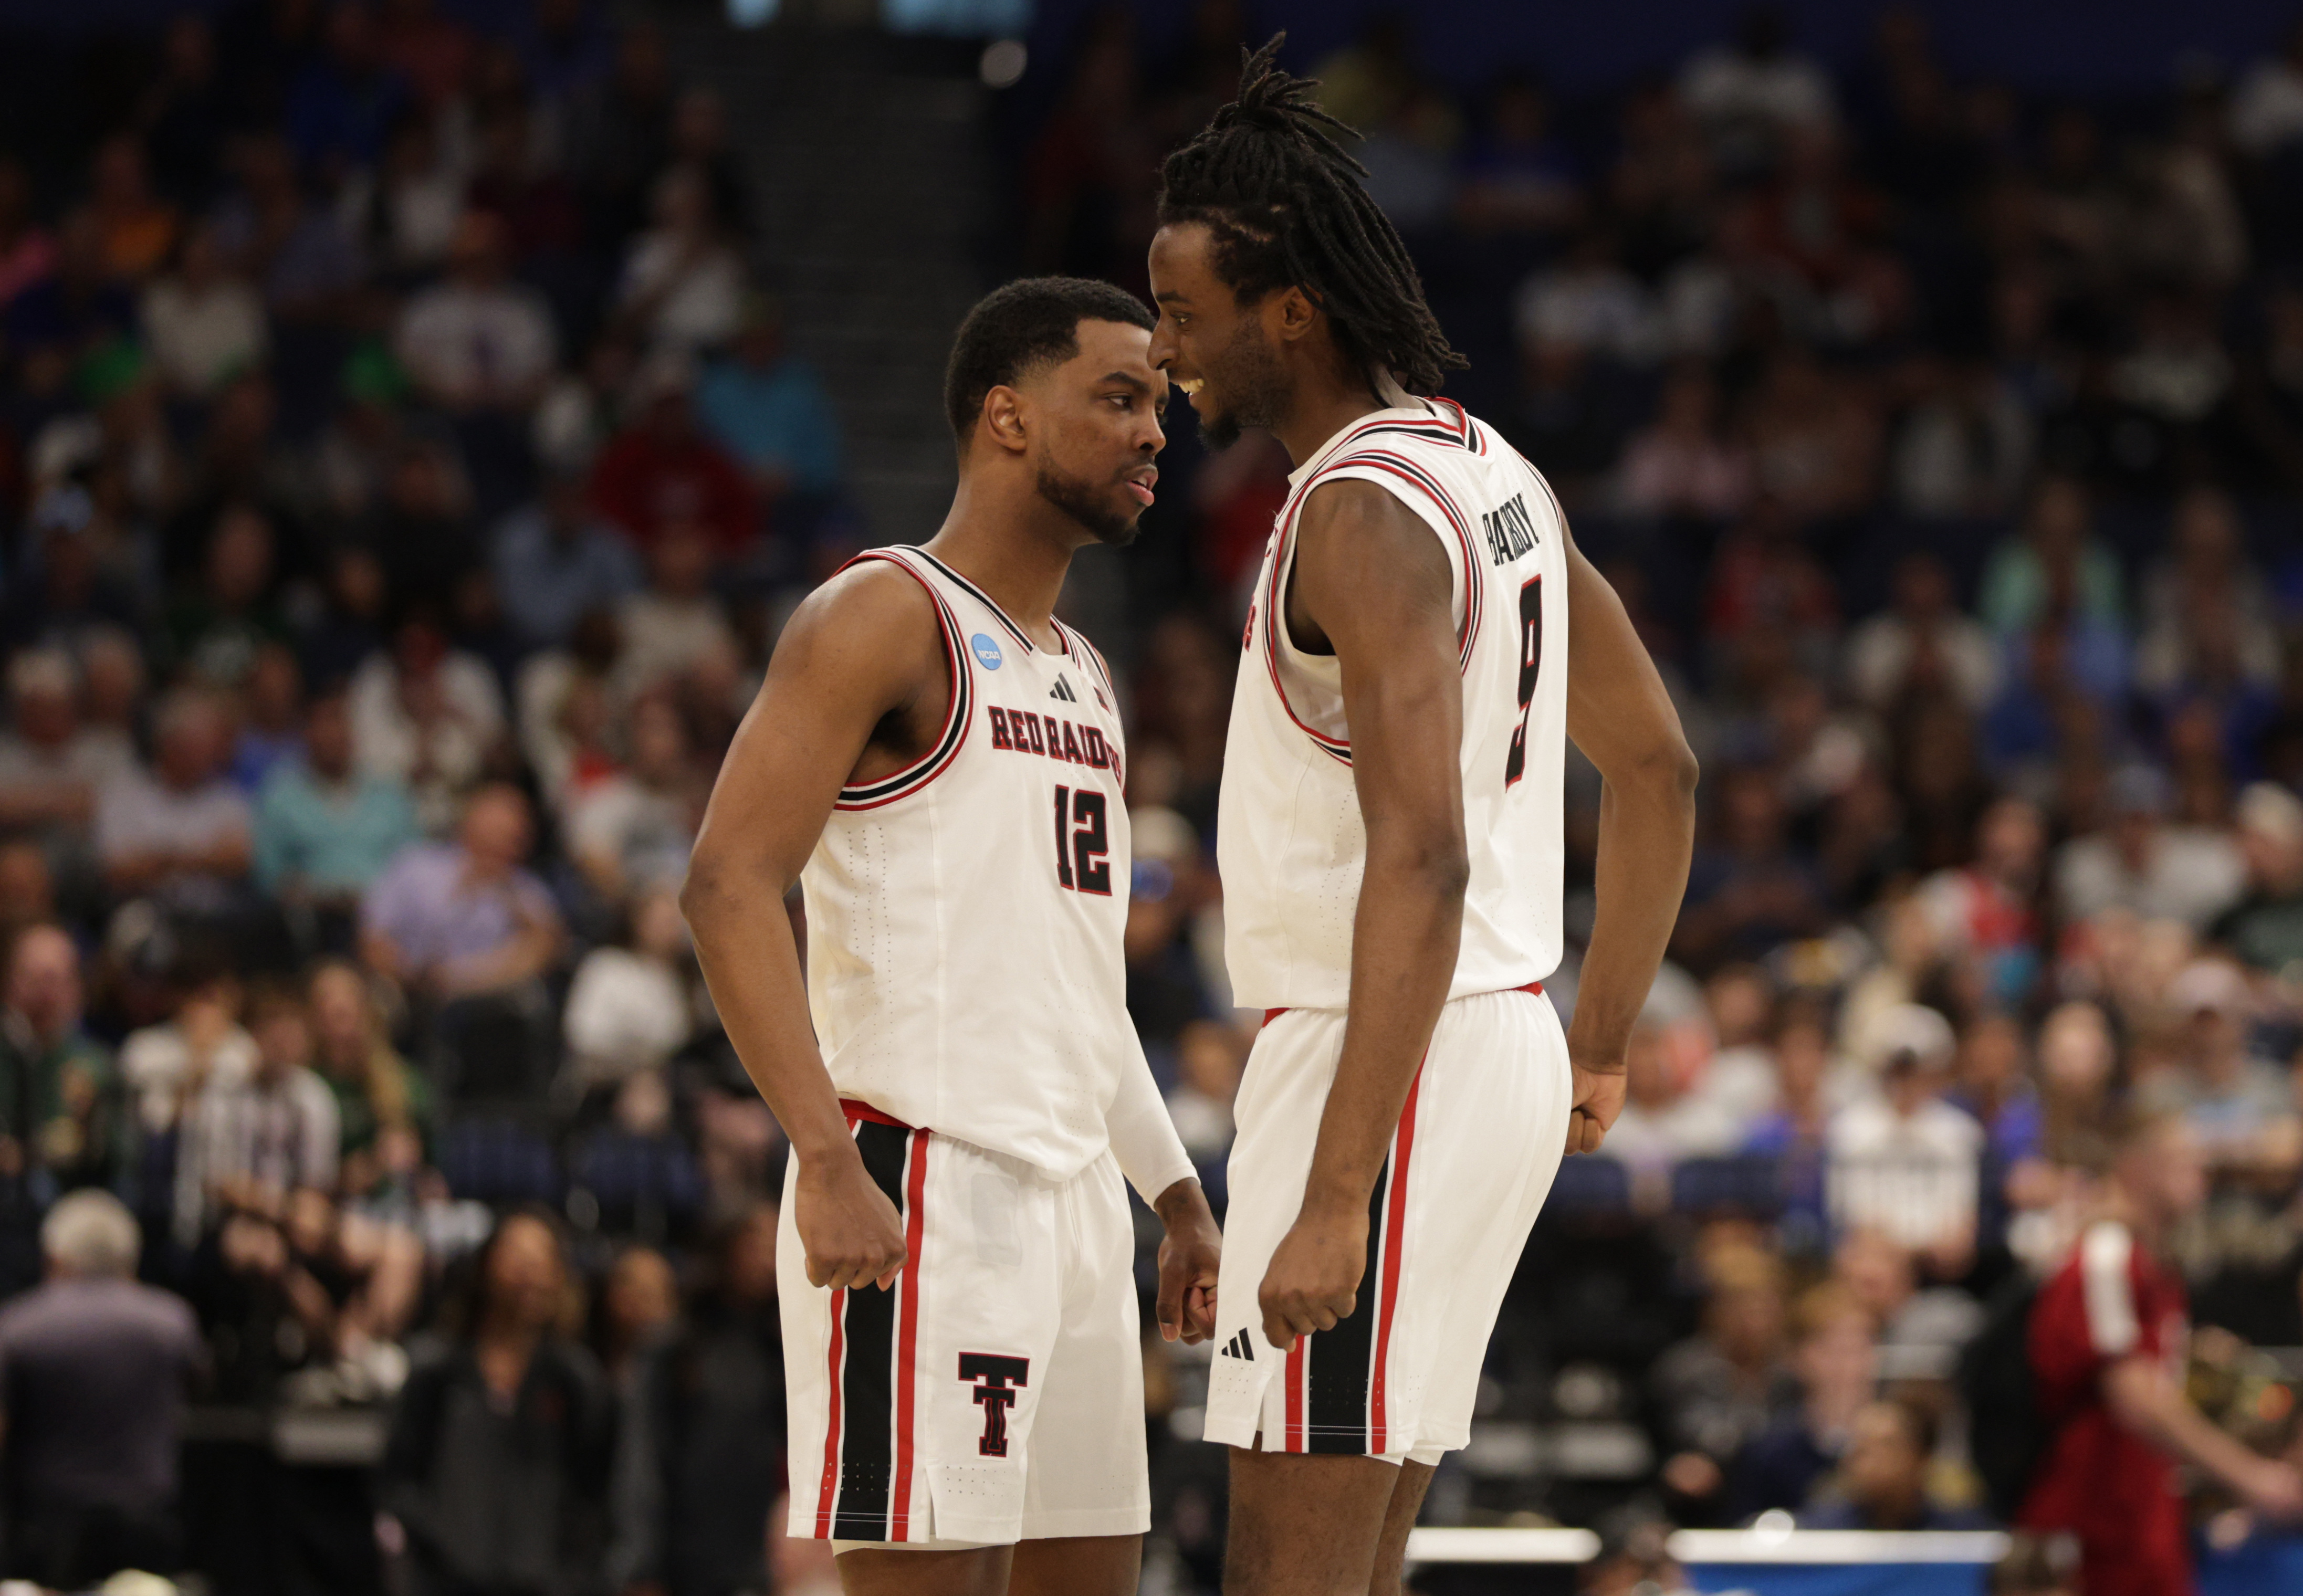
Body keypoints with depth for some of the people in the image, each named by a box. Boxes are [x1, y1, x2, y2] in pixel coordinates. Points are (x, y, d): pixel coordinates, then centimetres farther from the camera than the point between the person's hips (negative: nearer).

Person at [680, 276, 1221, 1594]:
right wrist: (827, 1163, -25)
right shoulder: (887, 618, -7)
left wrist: (1176, 1193, 20)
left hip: (1074, 1190, 9)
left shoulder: (1085, 677, 20)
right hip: (922, 1183, -9)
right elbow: (730, 885, -17)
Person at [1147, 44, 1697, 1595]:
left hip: (1391, 1059, -10)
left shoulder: (1364, 510, -18)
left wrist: (1334, 1195, -30)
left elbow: (1421, 859, -27)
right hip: (1502, 1045, 10)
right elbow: (1659, 769, 20)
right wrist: (1601, 1051, 24)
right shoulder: (1491, 471, 12)